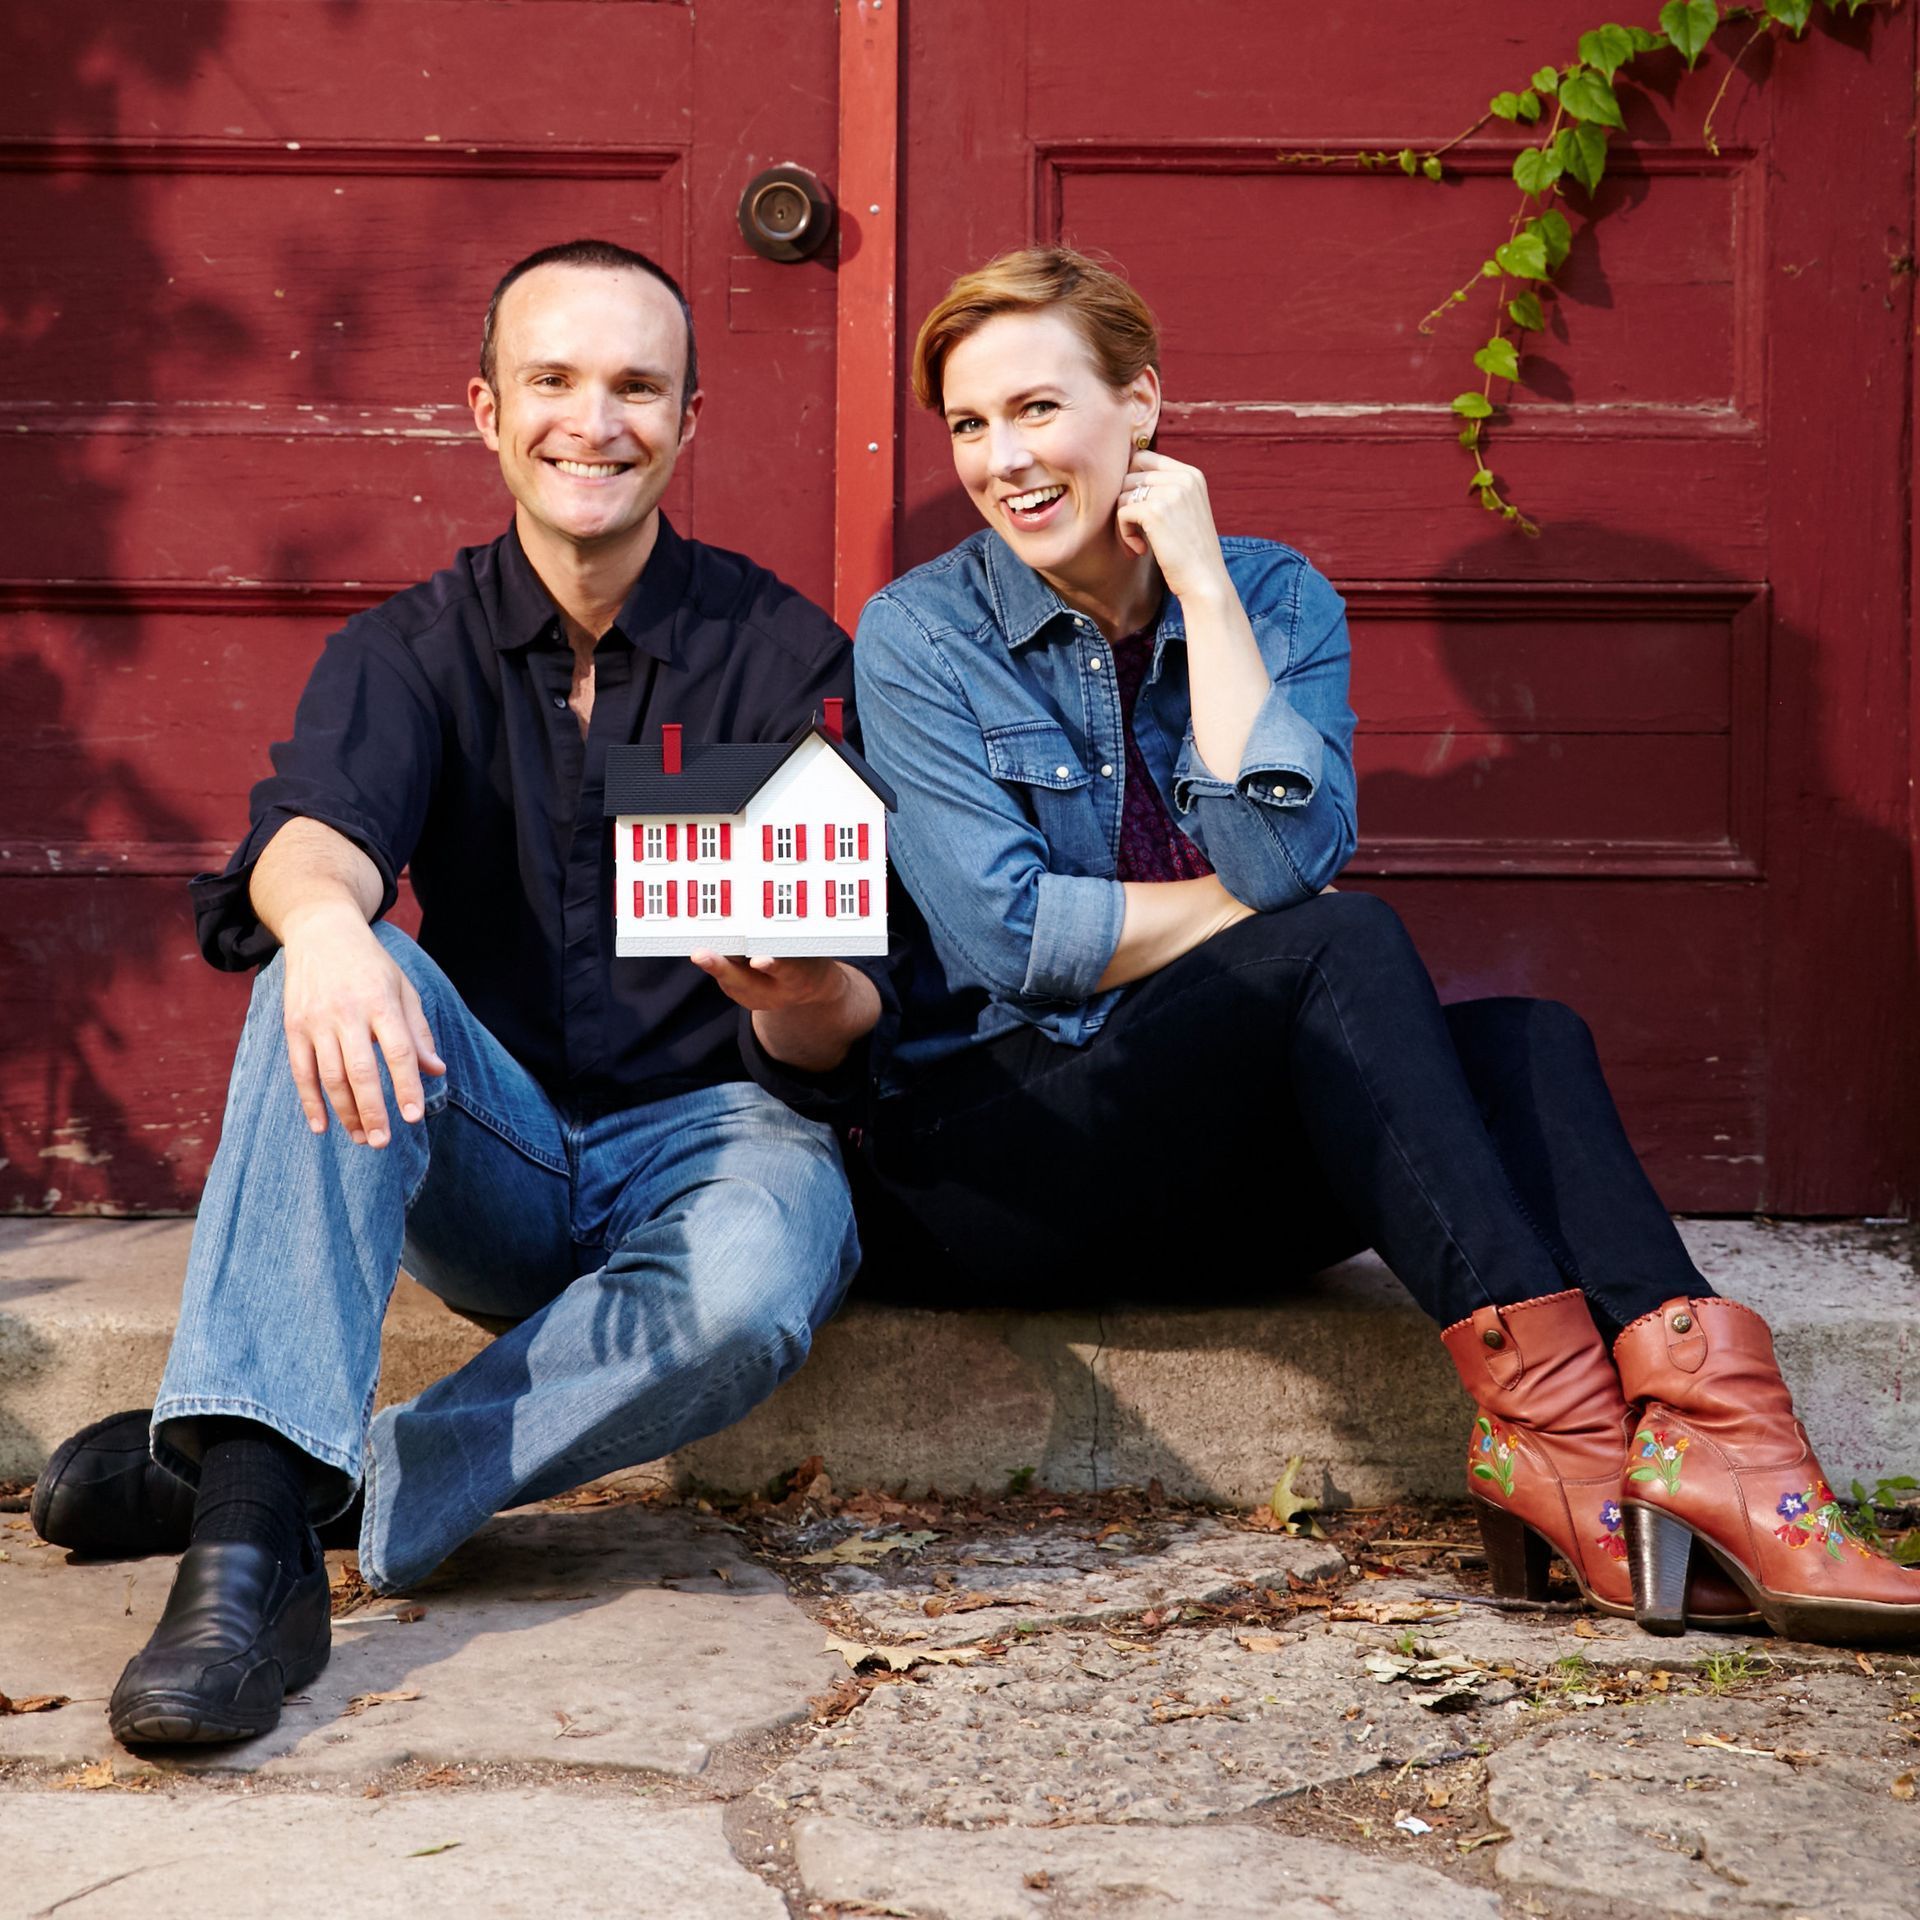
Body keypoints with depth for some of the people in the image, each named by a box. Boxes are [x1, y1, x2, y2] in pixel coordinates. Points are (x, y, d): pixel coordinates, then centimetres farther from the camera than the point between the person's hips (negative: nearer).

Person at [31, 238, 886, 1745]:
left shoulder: (786, 656, -1)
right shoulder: (410, 649, 5)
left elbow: (841, 1035, -7)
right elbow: (312, 835, -19)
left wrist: (802, 997, -33)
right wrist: (323, 918, -44)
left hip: (710, 1130, -2)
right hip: (487, 1163, 2)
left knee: (758, 1281, -37)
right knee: (338, 972, -29)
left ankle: (261, 1481, -26)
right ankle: (252, 1527, -39)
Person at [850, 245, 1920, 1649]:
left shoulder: (1275, 598, 8)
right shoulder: (920, 636, 0)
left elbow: (1284, 853, -11)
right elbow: (1001, 932, -12)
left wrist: (1203, 585, -10)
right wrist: (1288, 915, -9)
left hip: (1222, 1186, 4)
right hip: (997, 1152, -4)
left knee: (1525, 1042, -26)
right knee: (1339, 942, -29)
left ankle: (1701, 1433, -46)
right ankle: (1557, 1414, -37)